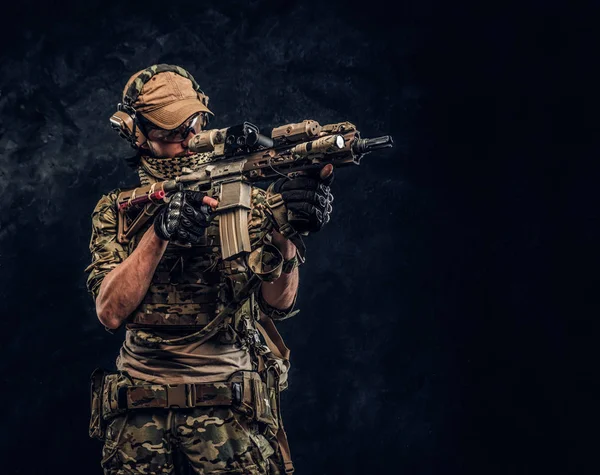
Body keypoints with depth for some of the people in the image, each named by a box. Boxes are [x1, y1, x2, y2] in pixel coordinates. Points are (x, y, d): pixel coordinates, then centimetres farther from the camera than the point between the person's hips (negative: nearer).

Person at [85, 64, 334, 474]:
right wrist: (159, 232, -17)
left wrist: (285, 232, -24)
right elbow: (111, 312, -6)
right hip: (139, 412, 1)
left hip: (230, 409, -1)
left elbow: (278, 304, -5)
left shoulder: (246, 198, 6)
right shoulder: (115, 210, 9)